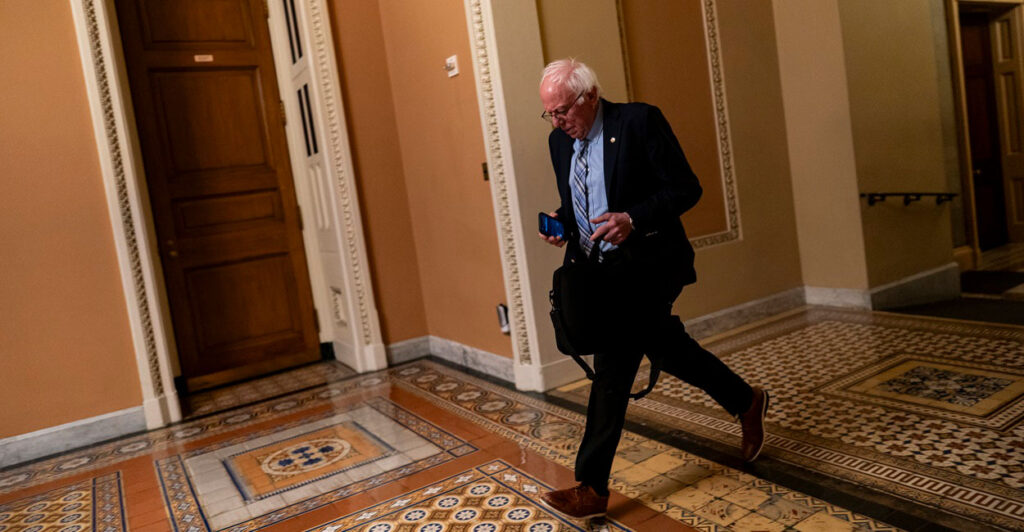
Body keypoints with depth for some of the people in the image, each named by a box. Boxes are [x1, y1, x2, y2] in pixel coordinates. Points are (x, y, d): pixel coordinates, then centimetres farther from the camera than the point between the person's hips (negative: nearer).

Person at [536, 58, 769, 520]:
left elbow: (685, 188, -14)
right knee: (664, 347, 18)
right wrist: (561, 222, -3)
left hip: (646, 262, -8)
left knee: (612, 365, -11)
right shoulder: (560, 141, 8)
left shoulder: (640, 121, -13)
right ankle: (746, 403, 41)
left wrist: (633, 218, -28)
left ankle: (592, 488, -2)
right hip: (599, 265, 8)